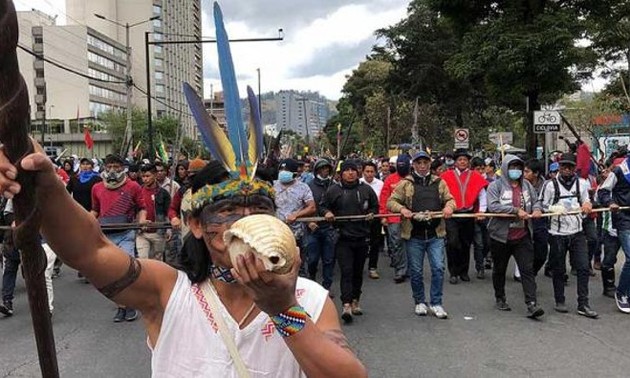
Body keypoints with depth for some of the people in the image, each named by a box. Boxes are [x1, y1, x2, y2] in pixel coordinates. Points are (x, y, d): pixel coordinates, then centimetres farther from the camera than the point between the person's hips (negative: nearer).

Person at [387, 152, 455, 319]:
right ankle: (419, 302, 25)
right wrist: (402, 209, -18)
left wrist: (449, 206, -9)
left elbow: (450, 199, 14)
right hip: (414, 236, -1)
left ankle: (436, 303, 11)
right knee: (416, 271, 8)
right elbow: (391, 202, 2)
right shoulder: (405, 183, 2)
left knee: (438, 268, -3)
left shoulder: (439, 182, 9)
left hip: (435, 235, 1)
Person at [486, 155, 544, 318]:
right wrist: (516, 210, -24)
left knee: (528, 270, -4)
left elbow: (535, 201, 20)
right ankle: (500, 299, 31)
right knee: (500, 269, 13)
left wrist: (536, 209, -4)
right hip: (501, 236, -3)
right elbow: (493, 206, -21)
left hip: (523, 236, 3)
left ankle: (531, 304, -5)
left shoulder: (526, 185, 9)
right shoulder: (496, 186, -7)